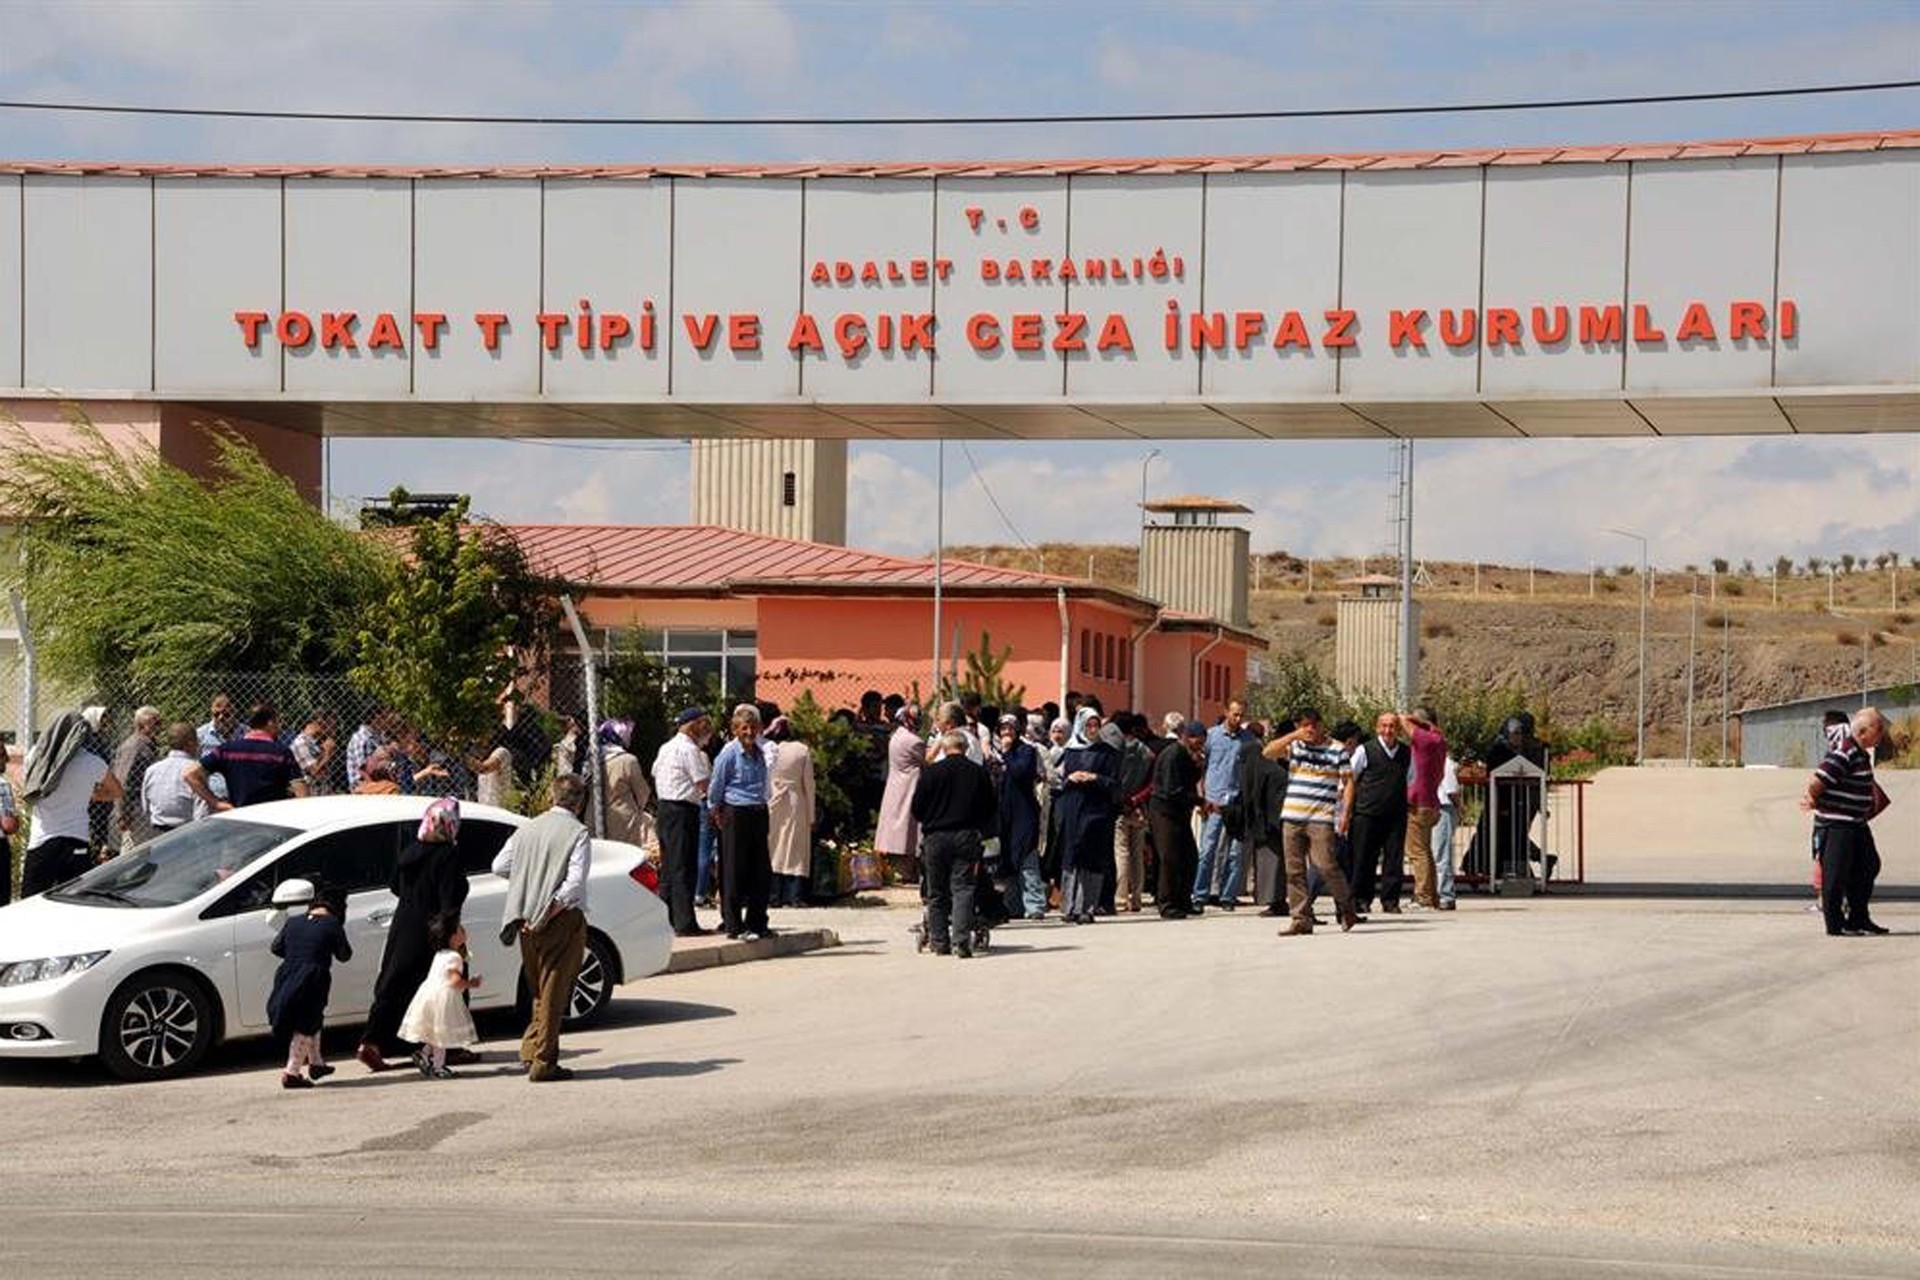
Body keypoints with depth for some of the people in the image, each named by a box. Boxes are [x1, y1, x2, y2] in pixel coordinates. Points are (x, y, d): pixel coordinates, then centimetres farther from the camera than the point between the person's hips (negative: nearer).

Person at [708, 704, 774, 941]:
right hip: (736, 814, -7)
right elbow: (715, 787, -1)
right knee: (735, 873, -3)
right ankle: (734, 925, 2)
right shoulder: (729, 753, -7)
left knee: (762, 872, 8)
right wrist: (716, 813, 3)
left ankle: (756, 923, 17)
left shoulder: (760, 752, 12)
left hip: (758, 813, 7)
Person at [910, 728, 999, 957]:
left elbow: (917, 809, 0)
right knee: (963, 888, -2)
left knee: (937, 892, 10)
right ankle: (961, 939, -17)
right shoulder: (979, 773, 1)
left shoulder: (930, 772, -4)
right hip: (967, 836, 0)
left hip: (935, 837, 0)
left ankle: (939, 942, 12)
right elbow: (992, 811, 8)